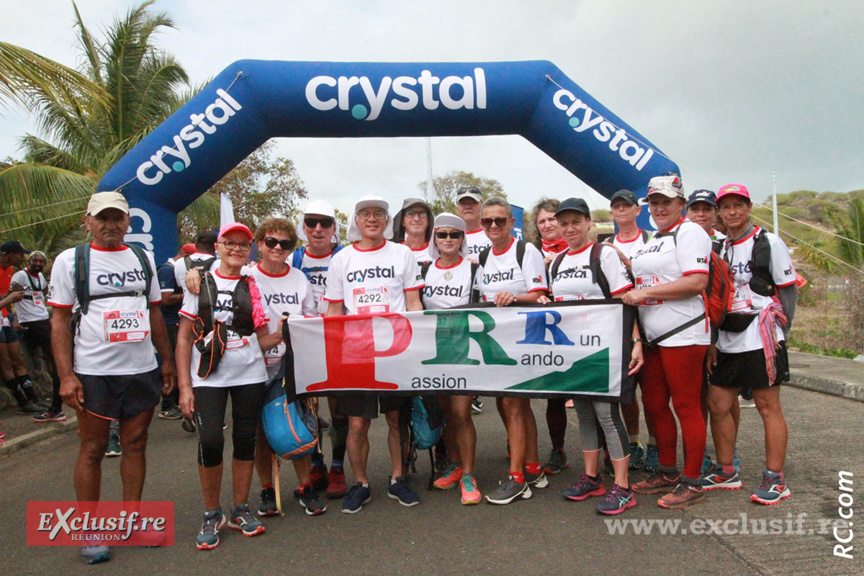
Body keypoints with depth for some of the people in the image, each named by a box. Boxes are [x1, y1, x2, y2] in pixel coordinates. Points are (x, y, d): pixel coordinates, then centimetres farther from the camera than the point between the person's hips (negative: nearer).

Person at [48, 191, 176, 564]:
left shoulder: (143, 258, 10)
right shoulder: (70, 260, -1)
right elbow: (60, 321, -3)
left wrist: (167, 360, 12)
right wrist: (66, 375, -10)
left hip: (143, 369, 4)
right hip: (93, 372, -3)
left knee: (135, 444, 9)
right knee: (92, 450, 4)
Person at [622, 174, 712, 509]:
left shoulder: (689, 232, -6)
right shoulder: (652, 241, 21)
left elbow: (696, 282, -18)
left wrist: (644, 292, -17)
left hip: (683, 334, -9)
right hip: (654, 337, 9)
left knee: (686, 406, -2)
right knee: (653, 404, 12)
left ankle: (691, 482, 10)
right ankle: (668, 473, 27)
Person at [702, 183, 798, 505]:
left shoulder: (769, 243, -2)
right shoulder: (719, 248, 14)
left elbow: (789, 290, -3)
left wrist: (777, 333, -8)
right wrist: (714, 341, 12)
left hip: (760, 338, -6)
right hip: (728, 342, 6)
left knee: (768, 406, 0)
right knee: (717, 404, 7)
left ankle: (775, 479, 12)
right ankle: (726, 472, 21)